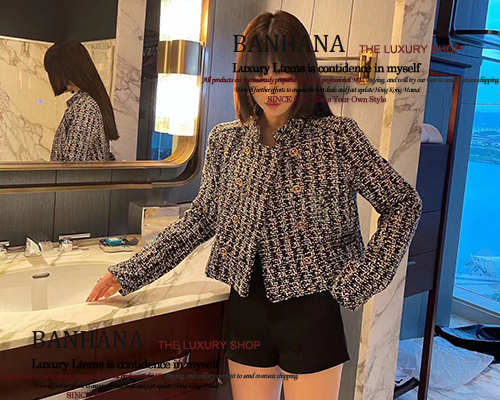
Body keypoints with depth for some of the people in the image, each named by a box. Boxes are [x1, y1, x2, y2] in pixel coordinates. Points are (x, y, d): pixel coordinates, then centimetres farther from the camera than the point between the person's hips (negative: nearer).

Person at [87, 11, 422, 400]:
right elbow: (201, 218, 9)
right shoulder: (225, 140, 1)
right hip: (247, 311, 4)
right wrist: (130, 273, 6)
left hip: (311, 313, -3)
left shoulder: (338, 136, -9)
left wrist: (366, 275, -12)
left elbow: (403, 203, -3)